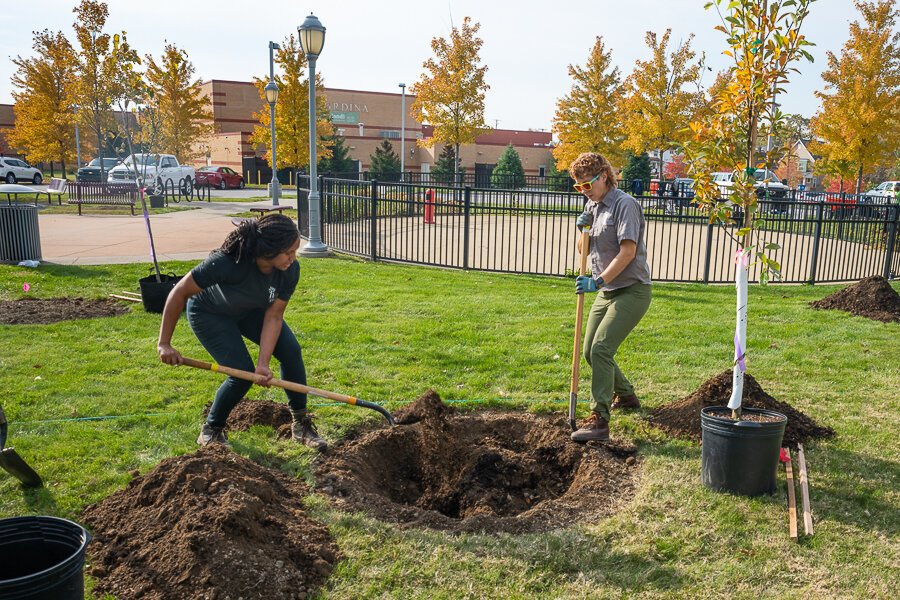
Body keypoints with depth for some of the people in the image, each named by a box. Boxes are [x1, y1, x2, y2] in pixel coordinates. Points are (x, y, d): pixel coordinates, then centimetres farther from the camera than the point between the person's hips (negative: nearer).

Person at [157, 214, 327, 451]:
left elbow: (273, 316, -22)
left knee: (291, 351, -14)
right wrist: (164, 344, -26)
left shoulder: (290, 270, -28)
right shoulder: (227, 262, -41)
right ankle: (211, 431, 9)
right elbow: (179, 293, -30)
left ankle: (301, 425, 3)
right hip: (209, 313, -4)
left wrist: (263, 364, -30)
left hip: (251, 310, 5)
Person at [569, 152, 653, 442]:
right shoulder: (593, 206, 12)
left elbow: (628, 251, -22)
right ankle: (625, 395, 38)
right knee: (590, 351, 14)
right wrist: (582, 228, -3)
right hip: (606, 291, 9)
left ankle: (599, 420, -17)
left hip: (631, 291, -9)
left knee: (601, 349, -20)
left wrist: (598, 281, -24)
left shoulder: (625, 204, -14)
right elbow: (585, 251, 17)